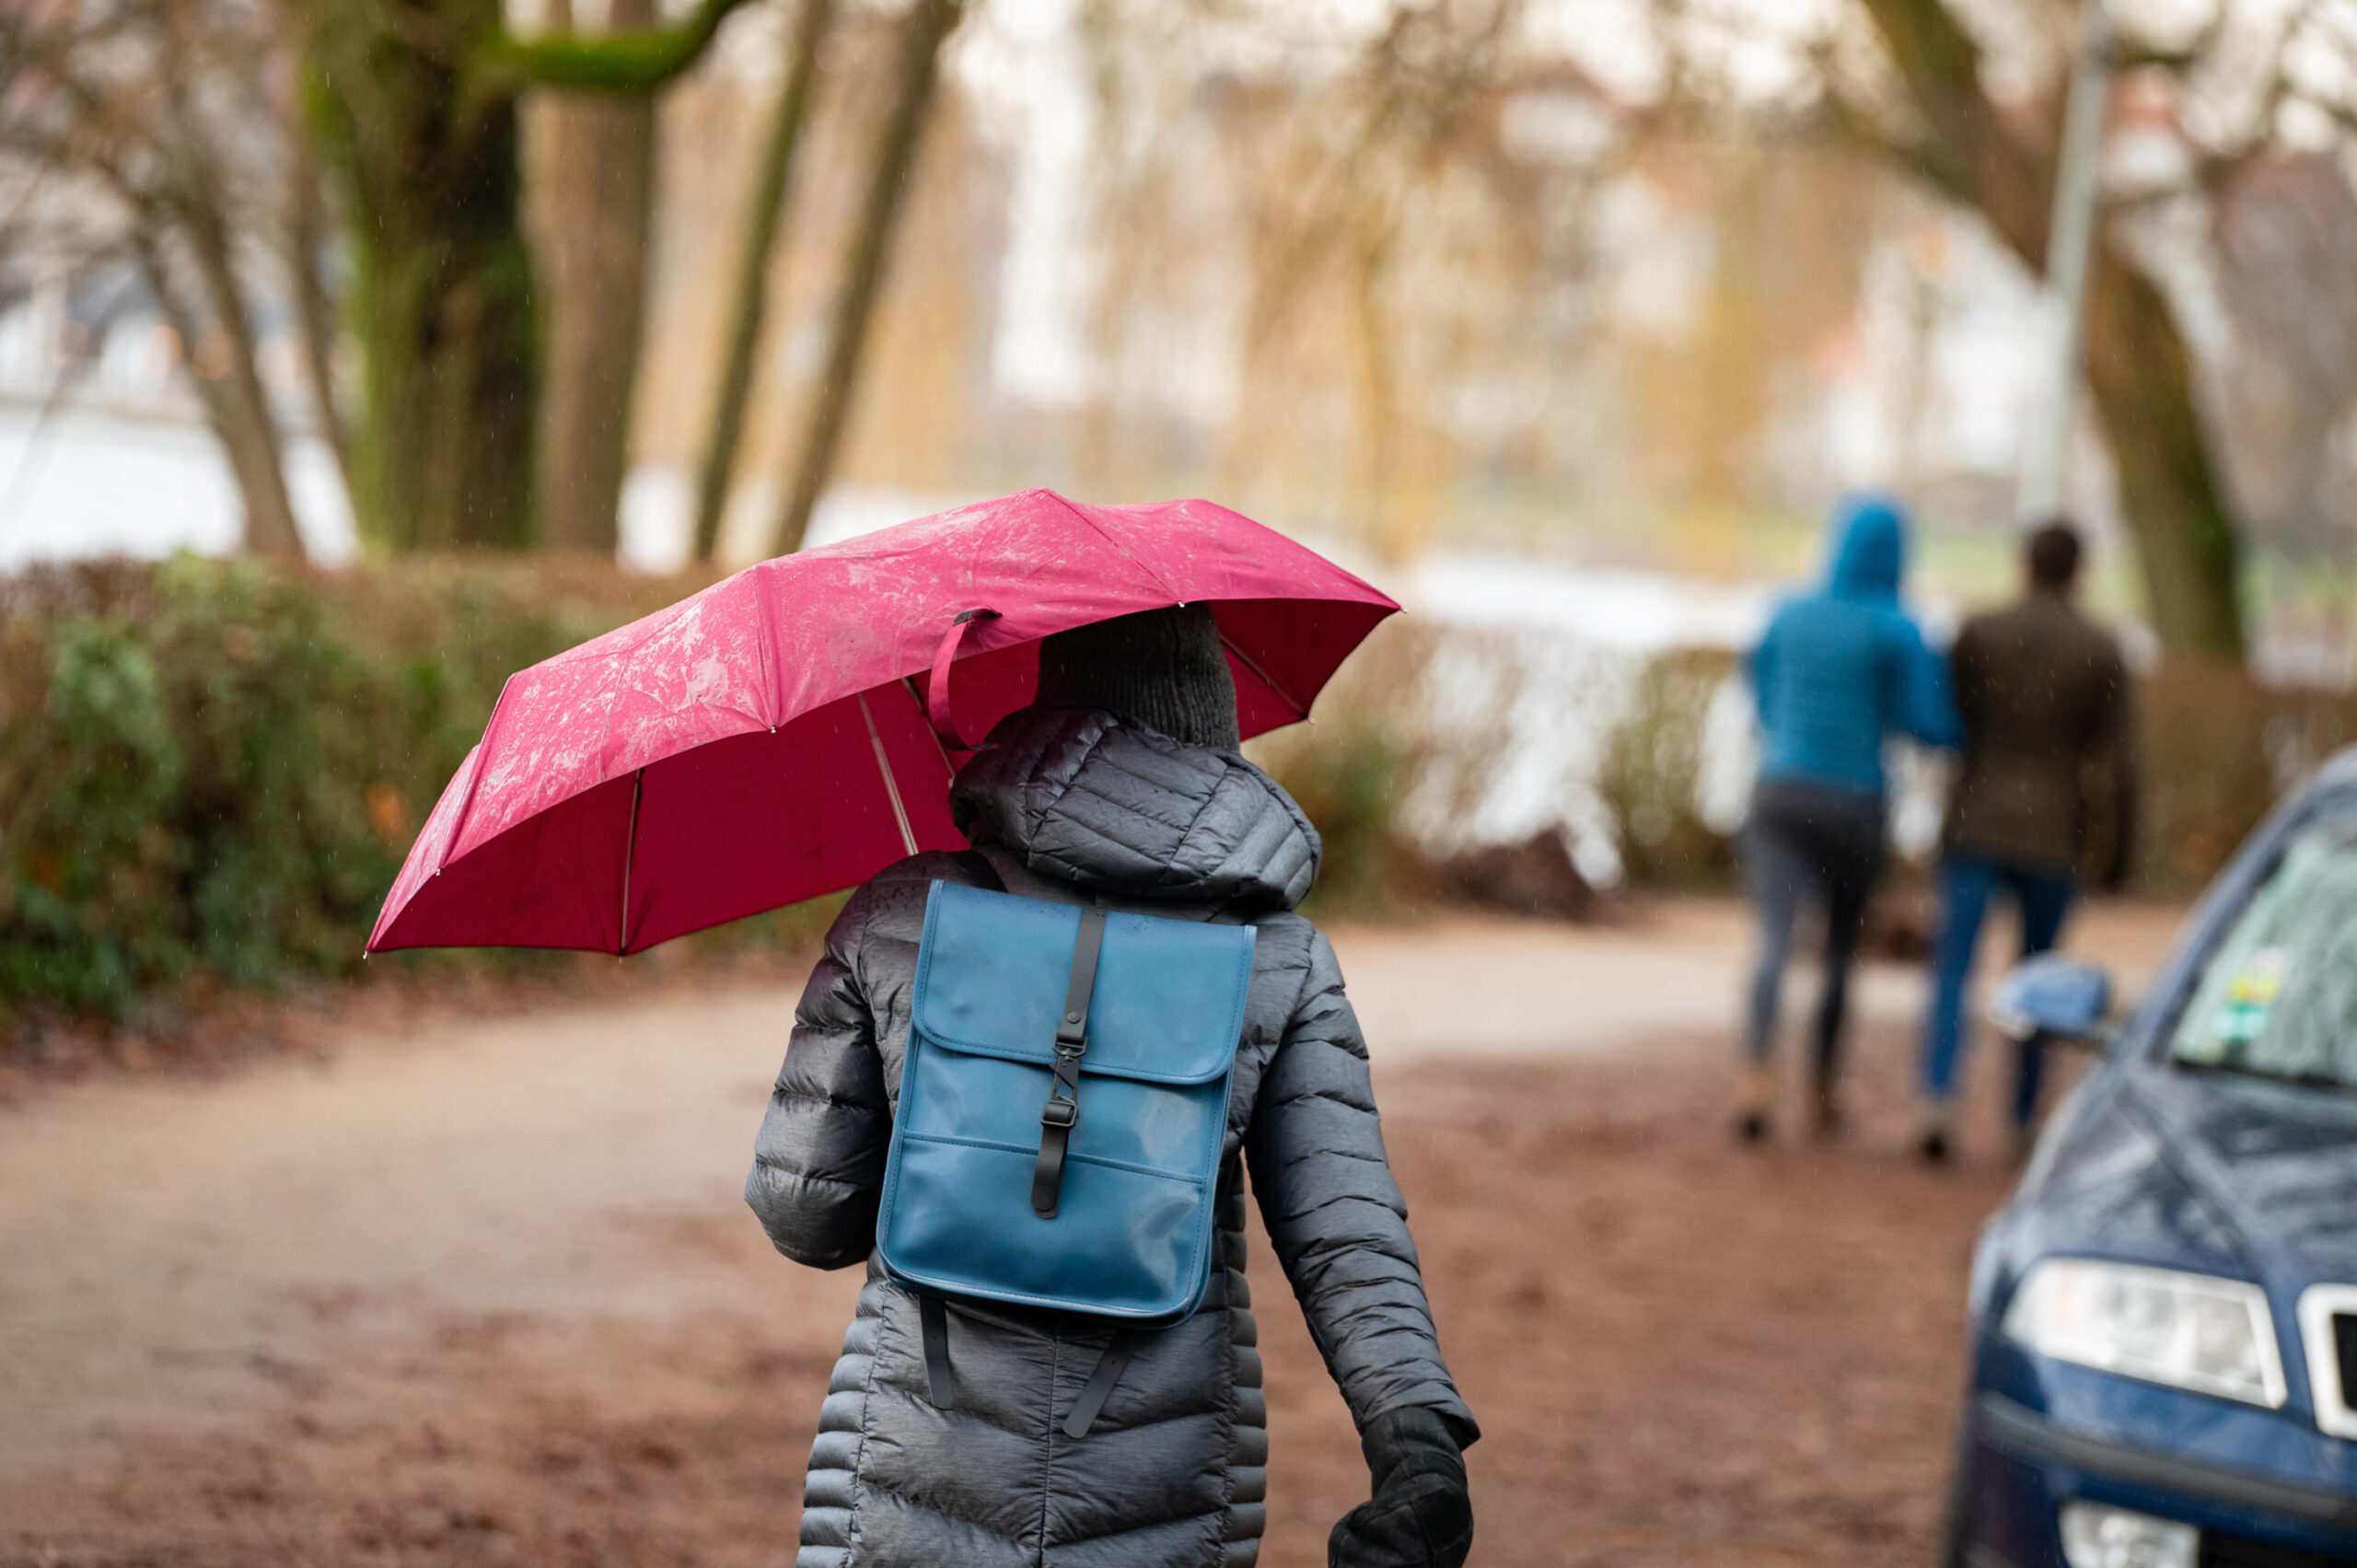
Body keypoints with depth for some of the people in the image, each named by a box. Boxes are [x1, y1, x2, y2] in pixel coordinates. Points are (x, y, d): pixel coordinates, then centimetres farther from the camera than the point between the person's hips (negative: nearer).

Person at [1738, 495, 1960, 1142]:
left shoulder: (1788, 615, 6)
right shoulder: (1895, 632, -7)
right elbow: (1930, 725, -7)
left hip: (1780, 793, 2)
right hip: (1852, 804, -2)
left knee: (1773, 943, -9)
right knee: (1841, 949, 17)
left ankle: (1759, 1072, -32)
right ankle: (1824, 1094, 28)